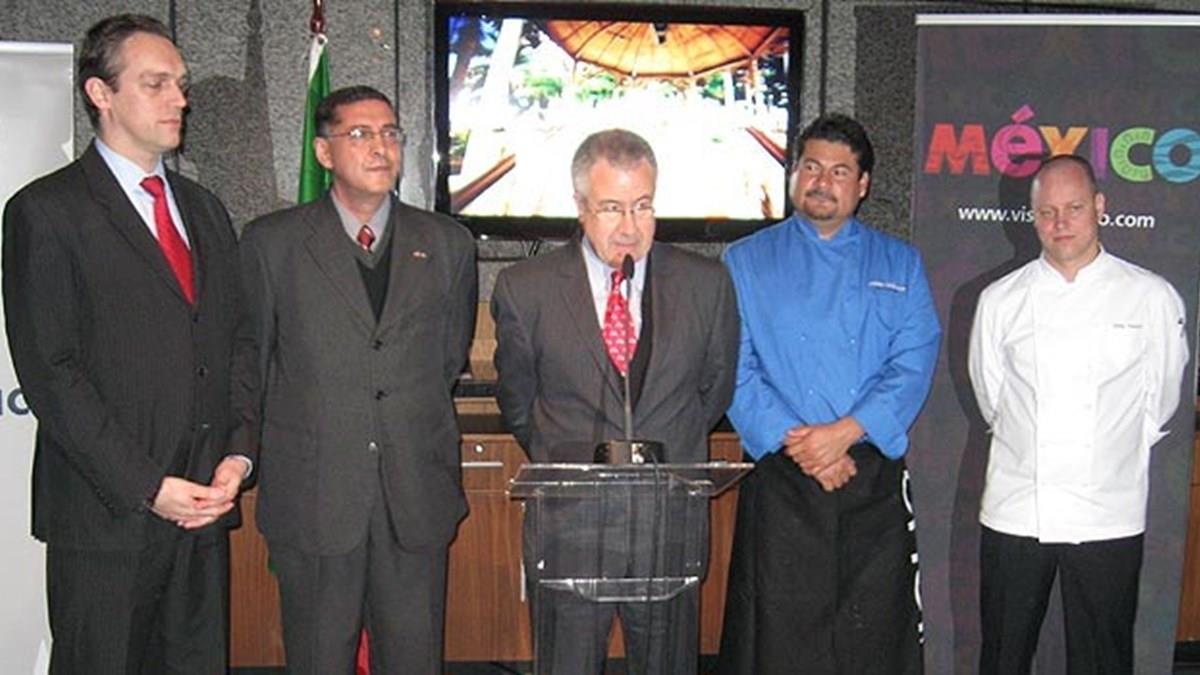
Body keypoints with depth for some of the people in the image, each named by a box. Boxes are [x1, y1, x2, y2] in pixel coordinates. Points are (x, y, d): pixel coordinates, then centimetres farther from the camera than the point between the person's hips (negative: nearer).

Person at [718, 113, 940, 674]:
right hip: (781, 481, -1)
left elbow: (914, 366, -1)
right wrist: (792, 442, -13)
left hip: (874, 477, 1)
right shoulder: (745, 262, 7)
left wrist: (845, 432, -15)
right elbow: (734, 369, -2)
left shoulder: (899, 265, 10)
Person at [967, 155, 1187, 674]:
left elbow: (1160, 400, 7)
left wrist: (1114, 454, 13)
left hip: (1109, 518, -1)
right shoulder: (1000, 300, 2)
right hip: (1015, 511, 1)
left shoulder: (1151, 297, -2)